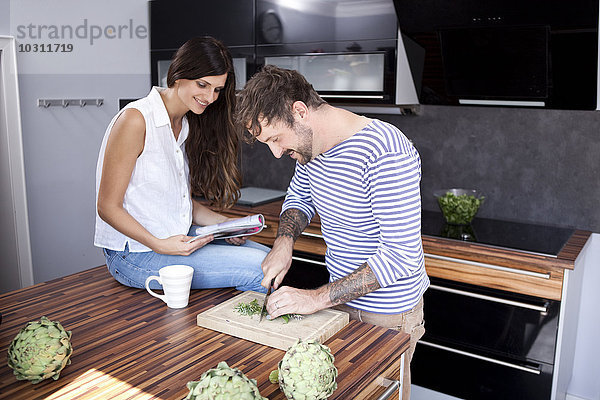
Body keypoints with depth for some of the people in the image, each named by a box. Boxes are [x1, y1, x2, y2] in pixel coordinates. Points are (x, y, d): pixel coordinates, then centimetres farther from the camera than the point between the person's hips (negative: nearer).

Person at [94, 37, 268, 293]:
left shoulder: (187, 125, 9)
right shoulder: (135, 120, -16)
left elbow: (186, 203, 12)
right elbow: (108, 207, -15)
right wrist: (160, 245, -25)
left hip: (179, 238, 8)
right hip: (134, 252, -8)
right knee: (258, 268, -17)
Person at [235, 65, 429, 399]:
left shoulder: (387, 155, -30)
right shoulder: (310, 145, -4)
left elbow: (401, 256, -29)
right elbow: (299, 198, 15)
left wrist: (317, 298, -28)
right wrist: (284, 241, -6)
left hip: (387, 314, -7)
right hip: (340, 298, 7)